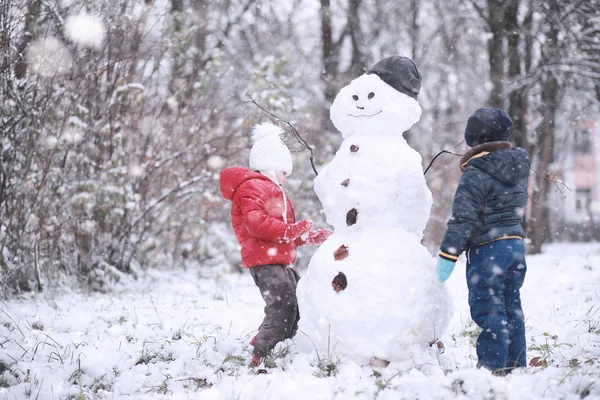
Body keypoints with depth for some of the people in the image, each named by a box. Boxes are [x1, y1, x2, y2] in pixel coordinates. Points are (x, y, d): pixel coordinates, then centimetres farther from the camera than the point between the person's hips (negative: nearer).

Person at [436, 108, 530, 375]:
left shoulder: (476, 173, -16)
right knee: (512, 307, 15)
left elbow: (463, 218, -18)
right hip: (516, 243, 8)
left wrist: (448, 255, -15)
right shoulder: (519, 165, 7)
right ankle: (516, 366, 21)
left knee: (488, 311, -4)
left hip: (487, 249, -8)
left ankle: (493, 367, -5)